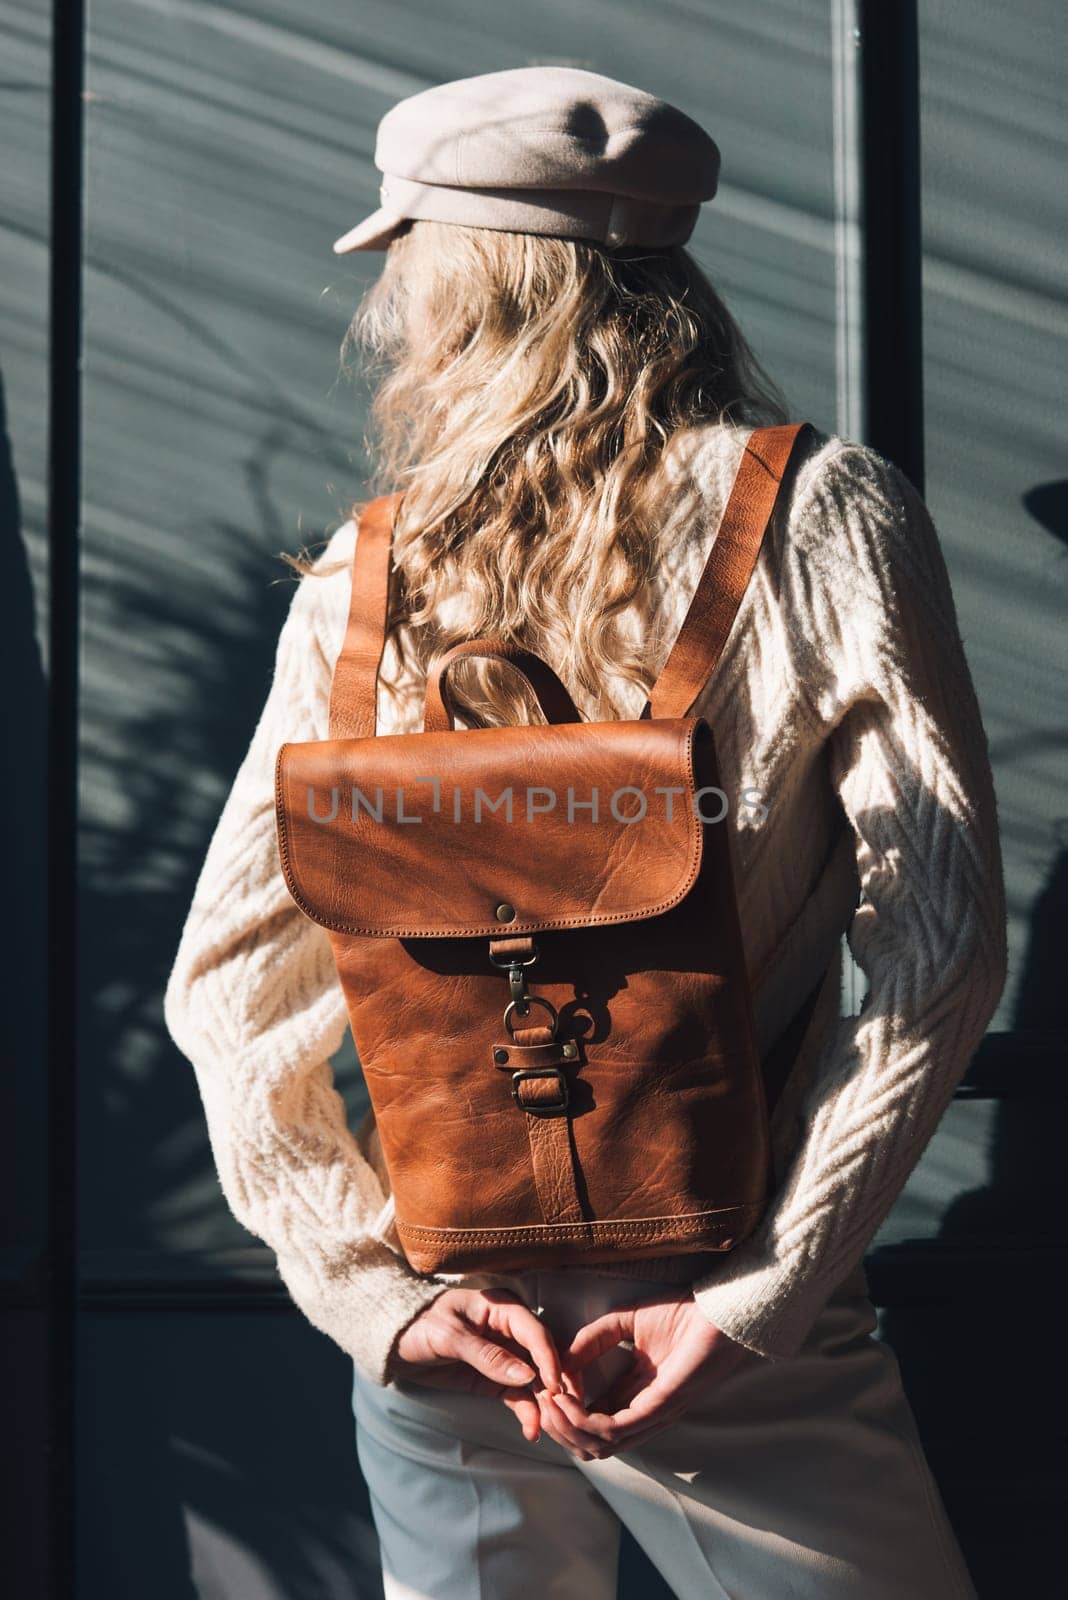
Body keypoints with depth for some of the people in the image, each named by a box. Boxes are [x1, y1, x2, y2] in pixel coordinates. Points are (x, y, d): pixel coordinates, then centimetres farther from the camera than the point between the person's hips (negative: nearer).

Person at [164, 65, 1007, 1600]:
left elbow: (224, 983, -1)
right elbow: (938, 950, -15)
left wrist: (375, 1289, -3)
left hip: (444, 1321, 3)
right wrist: (751, 1297, -14)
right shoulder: (824, 519, -8)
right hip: (725, 1354, -3)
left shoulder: (363, 577, 0)